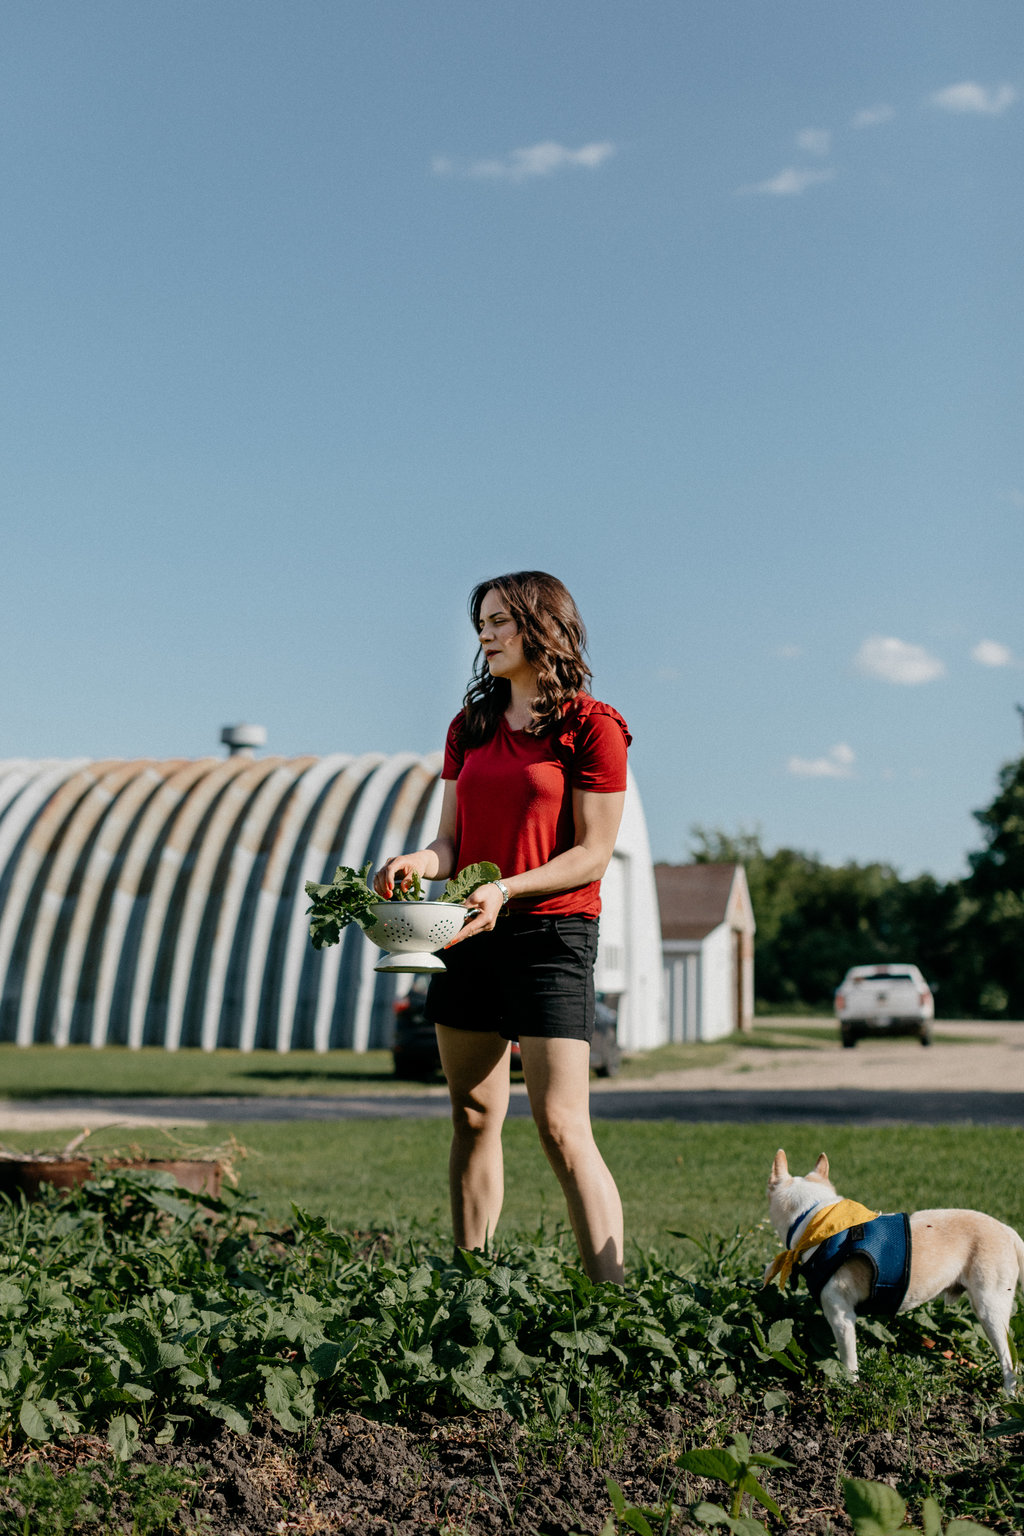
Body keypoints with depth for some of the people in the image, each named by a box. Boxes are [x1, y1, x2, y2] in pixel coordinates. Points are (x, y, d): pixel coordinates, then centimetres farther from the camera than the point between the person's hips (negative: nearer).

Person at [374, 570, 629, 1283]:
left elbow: (592, 855, -9)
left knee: (563, 1128, -11)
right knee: (473, 1118, 9)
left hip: (552, 934, -6)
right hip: (468, 934, 6)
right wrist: (422, 862, -10)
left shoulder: (591, 727, -5)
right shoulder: (471, 727, 14)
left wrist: (506, 888, -21)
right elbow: (453, 837, 12)